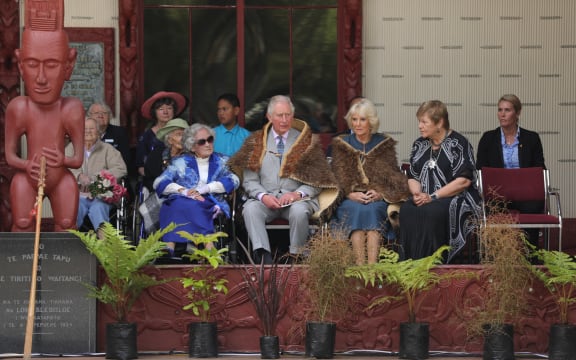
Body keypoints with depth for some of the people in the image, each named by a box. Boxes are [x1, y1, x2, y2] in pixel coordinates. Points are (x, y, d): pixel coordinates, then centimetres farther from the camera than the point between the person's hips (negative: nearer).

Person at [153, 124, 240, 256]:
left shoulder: (222, 161, 22)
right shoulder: (180, 162, 22)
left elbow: (233, 181, 3)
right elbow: (159, 183, 9)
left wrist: (205, 188, -11)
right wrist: (183, 191, -10)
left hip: (210, 205, -1)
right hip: (180, 203, 1)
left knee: (191, 206, -36)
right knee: (179, 204, -36)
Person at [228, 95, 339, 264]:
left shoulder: (306, 142, 12)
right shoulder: (256, 142, 15)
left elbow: (317, 180, 7)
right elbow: (249, 181, 9)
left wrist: (297, 194, -12)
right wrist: (264, 196, -12)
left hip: (297, 199, -1)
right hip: (266, 198, 1)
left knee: (299, 211, -35)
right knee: (250, 209, -31)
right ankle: (264, 257, -41)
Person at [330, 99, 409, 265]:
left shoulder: (384, 144, 14)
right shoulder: (341, 144, 15)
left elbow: (393, 177, 7)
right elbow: (337, 177, 5)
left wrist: (380, 194, -13)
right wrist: (350, 194, -14)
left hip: (377, 199, 0)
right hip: (349, 199, 0)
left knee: (371, 210, -34)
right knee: (357, 210, -34)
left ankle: (372, 263, -46)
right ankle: (359, 263, -44)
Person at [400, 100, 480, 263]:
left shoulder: (458, 143, -5)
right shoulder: (419, 145, 15)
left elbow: (464, 180, -12)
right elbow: (412, 177, 17)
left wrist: (433, 197, -16)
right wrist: (417, 193, -7)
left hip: (457, 199, -5)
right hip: (425, 200, 5)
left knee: (430, 212, -36)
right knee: (406, 210, -28)